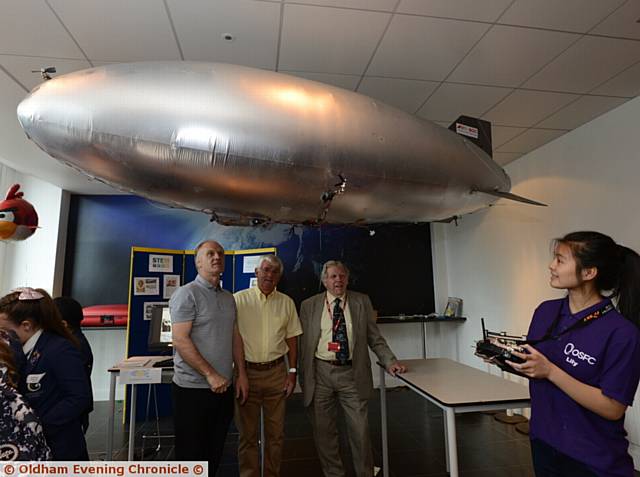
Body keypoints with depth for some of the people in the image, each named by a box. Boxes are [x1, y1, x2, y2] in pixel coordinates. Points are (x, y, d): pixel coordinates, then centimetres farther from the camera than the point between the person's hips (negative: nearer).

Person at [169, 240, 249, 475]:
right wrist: (210, 375, -20)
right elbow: (180, 340, -19)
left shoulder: (228, 298, 10)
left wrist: (242, 374, 8)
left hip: (223, 387, 6)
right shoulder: (186, 294, -12)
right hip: (193, 388, -6)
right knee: (191, 455, 9)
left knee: (214, 453, 18)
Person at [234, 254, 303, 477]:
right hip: (246, 372, -2)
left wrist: (292, 372, 4)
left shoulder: (286, 303, 4)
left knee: (275, 432, 14)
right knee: (248, 433, 11)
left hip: (276, 373, 3)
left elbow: (292, 340, 8)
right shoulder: (239, 299, -5)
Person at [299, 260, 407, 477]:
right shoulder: (309, 305, 2)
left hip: (351, 374, 0)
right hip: (320, 373, 1)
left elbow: (375, 338, 6)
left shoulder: (362, 302, 4)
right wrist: (304, 378, 4)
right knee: (324, 432, 11)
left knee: (360, 431, 5)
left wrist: (390, 361, -7)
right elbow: (304, 344, 5)